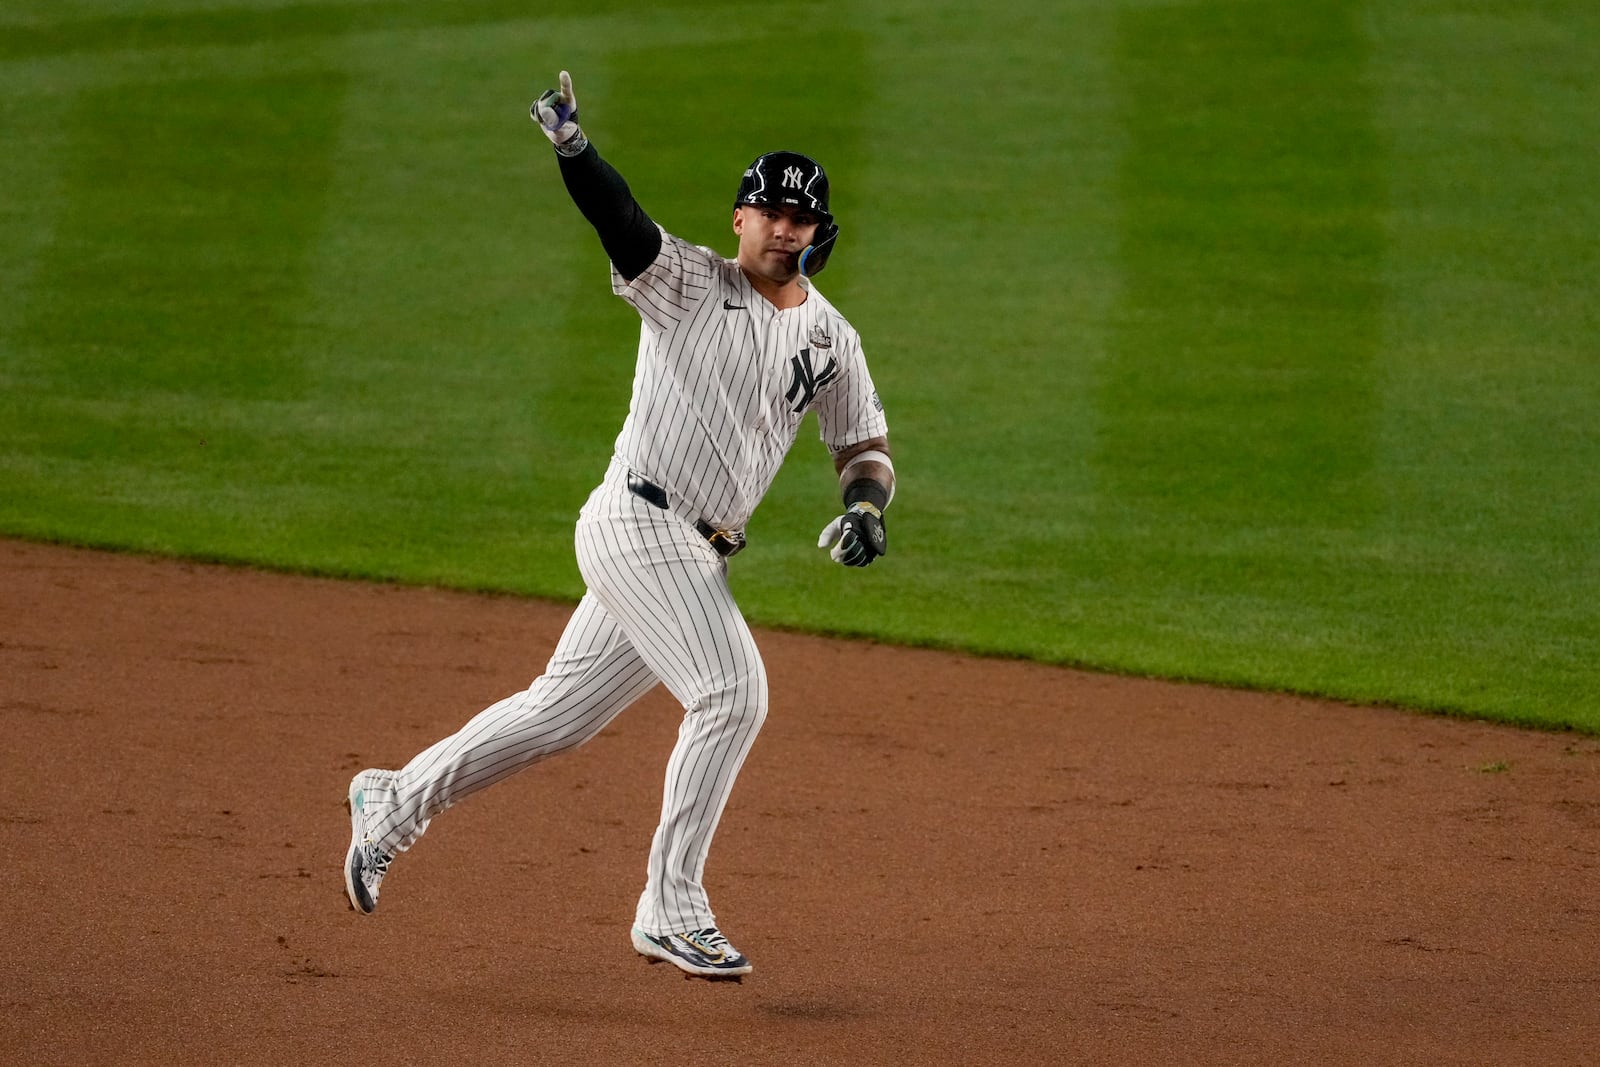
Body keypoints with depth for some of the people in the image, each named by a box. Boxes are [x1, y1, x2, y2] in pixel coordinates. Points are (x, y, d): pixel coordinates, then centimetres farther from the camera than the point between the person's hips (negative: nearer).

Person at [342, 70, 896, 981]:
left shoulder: (830, 338, 13)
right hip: (638, 523, -7)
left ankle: (397, 802, 30)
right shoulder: (689, 282, -4)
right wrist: (572, 147, -39)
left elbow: (867, 449, 17)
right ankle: (672, 911, -14)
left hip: (700, 558, 7)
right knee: (733, 694, -19)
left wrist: (866, 508, -6)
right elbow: (619, 219, -20)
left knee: (562, 712, 14)